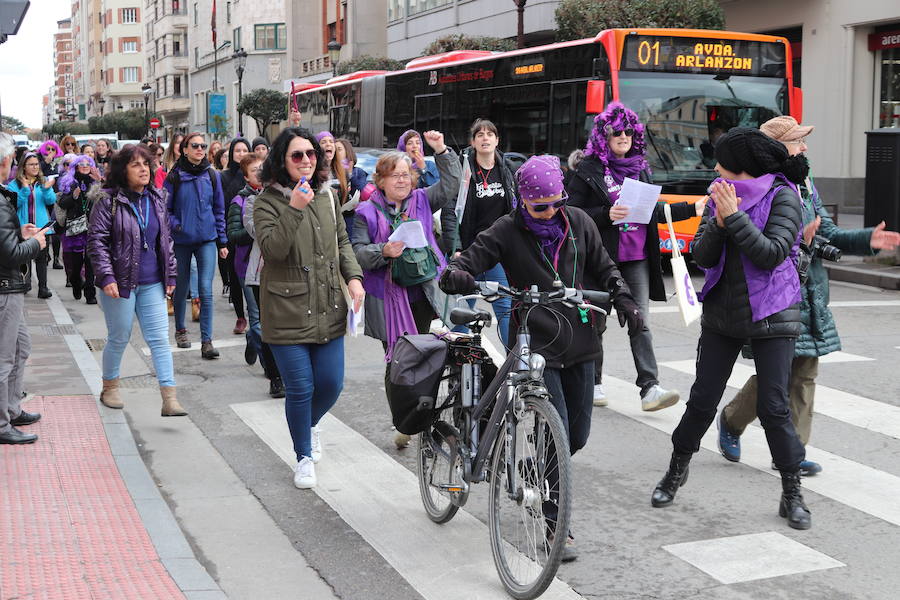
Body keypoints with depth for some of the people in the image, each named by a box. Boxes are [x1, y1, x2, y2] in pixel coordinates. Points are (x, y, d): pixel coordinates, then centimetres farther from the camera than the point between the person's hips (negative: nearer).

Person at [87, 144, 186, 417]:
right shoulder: (108, 200, -8)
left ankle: (169, 399, -4)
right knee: (119, 338, 8)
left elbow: (166, 239, 16)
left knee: (160, 338, -2)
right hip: (121, 282, -4)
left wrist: (170, 274, 13)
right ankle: (109, 389, 30)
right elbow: (97, 240, -10)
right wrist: (106, 277, -18)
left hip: (152, 283, 5)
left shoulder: (156, 199, 9)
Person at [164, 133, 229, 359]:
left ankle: (206, 341, -8)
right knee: (181, 288, 13)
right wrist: (175, 224, -14)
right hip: (181, 240, 0)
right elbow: (166, 209, 4)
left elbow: (219, 209, 9)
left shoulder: (212, 175, 3)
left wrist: (222, 241, 7)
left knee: (206, 290, -9)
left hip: (207, 240, 0)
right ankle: (180, 330, 34)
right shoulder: (174, 177, -3)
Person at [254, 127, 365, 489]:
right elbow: (272, 249, -21)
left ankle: (310, 424, 41)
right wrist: (294, 210, -29)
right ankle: (304, 457, 19)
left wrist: (353, 276, 4)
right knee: (300, 388, -2)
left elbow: (341, 241, 19)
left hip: (328, 309, 5)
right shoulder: (267, 202, -8)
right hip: (288, 312, -5)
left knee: (331, 384, 7)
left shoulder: (325, 197, 10)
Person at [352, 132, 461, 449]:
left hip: (425, 292, 2)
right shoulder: (367, 212, 3)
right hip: (388, 298, -2)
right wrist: (383, 252, -21)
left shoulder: (421, 200, 10)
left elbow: (451, 185, 4)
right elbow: (358, 253, -3)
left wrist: (442, 151, -7)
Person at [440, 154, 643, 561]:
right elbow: (473, 256, -14)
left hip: (579, 343, 5)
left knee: (578, 435, 11)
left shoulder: (578, 223, 8)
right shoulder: (508, 231, -4)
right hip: (537, 346, -5)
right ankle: (555, 523, 1)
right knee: (557, 435, -11)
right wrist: (455, 274, -37)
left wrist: (624, 300, 2)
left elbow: (603, 268, 17)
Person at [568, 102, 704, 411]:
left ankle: (649, 388, -8)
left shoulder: (640, 167, 13)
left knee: (640, 322, -4)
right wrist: (606, 215, -20)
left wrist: (692, 209, 12)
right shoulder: (589, 170, -2)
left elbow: (654, 210, 19)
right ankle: (593, 382, 22)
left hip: (636, 258, 3)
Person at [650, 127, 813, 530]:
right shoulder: (720, 195, 4)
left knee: (774, 407, -4)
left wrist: (734, 217, -24)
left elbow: (772, 254, -21)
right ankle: (676, 472, 28)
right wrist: (719, 223, -18)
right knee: (702, 399, 9)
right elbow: (702, 256, -2)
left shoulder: (782, 196, -10)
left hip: (770, 316, -4)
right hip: (722, 313, 4)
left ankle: (792, 494, 10)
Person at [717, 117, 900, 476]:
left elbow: (828, 234, 13)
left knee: (804, 373, 8)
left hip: (810, 296, 8)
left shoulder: (806, 185, 12)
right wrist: (796, 240, -28)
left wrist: (868, 240, 1)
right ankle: (731, 421, 23)